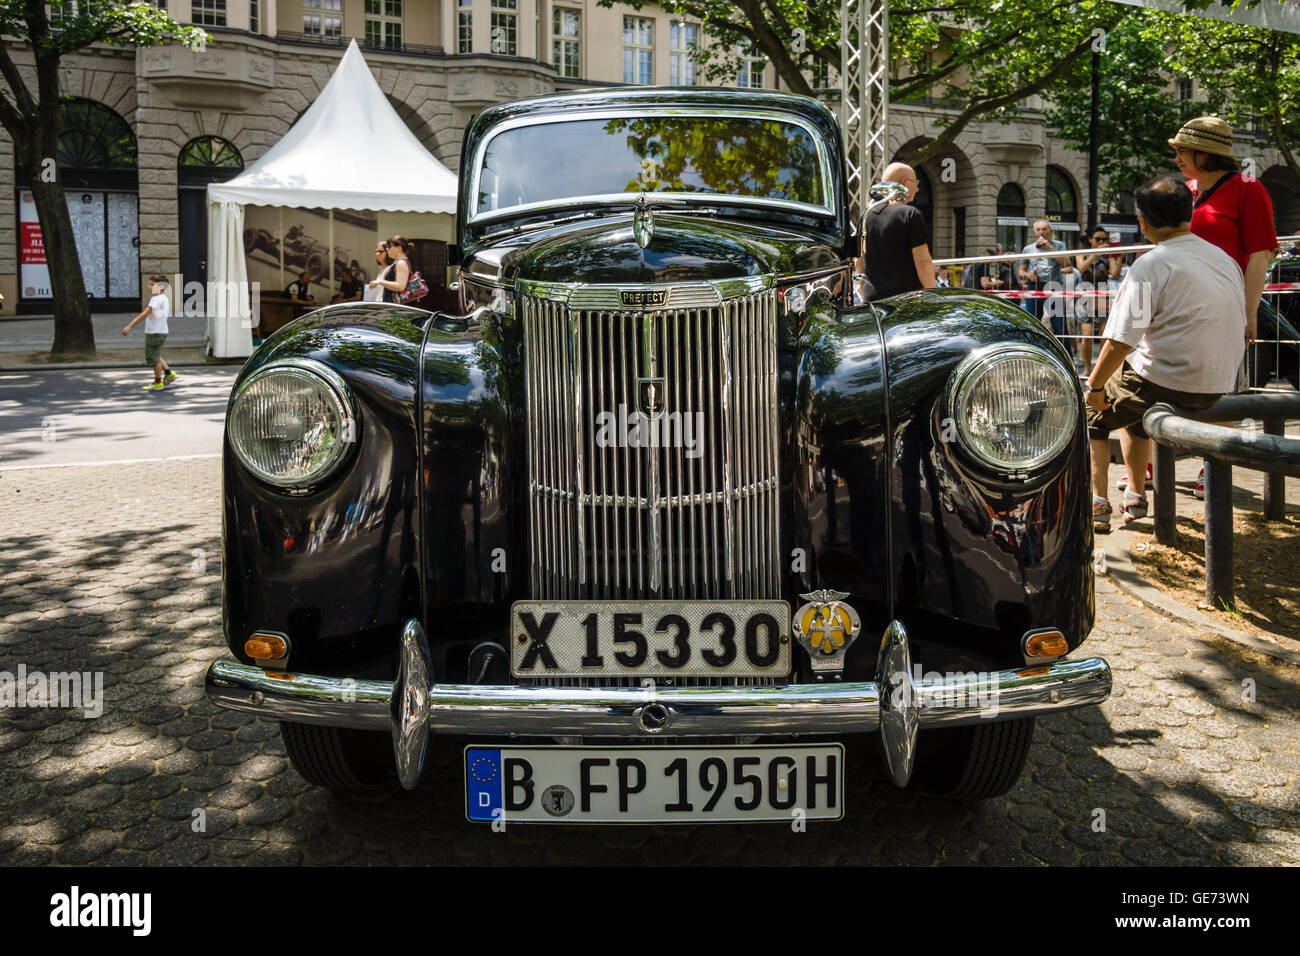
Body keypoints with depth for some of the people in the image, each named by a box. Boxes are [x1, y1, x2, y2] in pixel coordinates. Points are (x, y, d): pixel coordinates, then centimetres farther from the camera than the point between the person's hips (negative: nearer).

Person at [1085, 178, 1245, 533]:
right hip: (1216, 389, 8)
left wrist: (1094, 387, -7)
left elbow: (1119, 341, -20)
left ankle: (1097, 503, 6)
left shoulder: (1151, 266, -16)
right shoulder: (1226, 259, 9)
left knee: (1091, 413, 14)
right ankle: (1136, 496, 35)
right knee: (1132, 408, 32)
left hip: (1166, 384, -8)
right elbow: (1239, 328, 18)